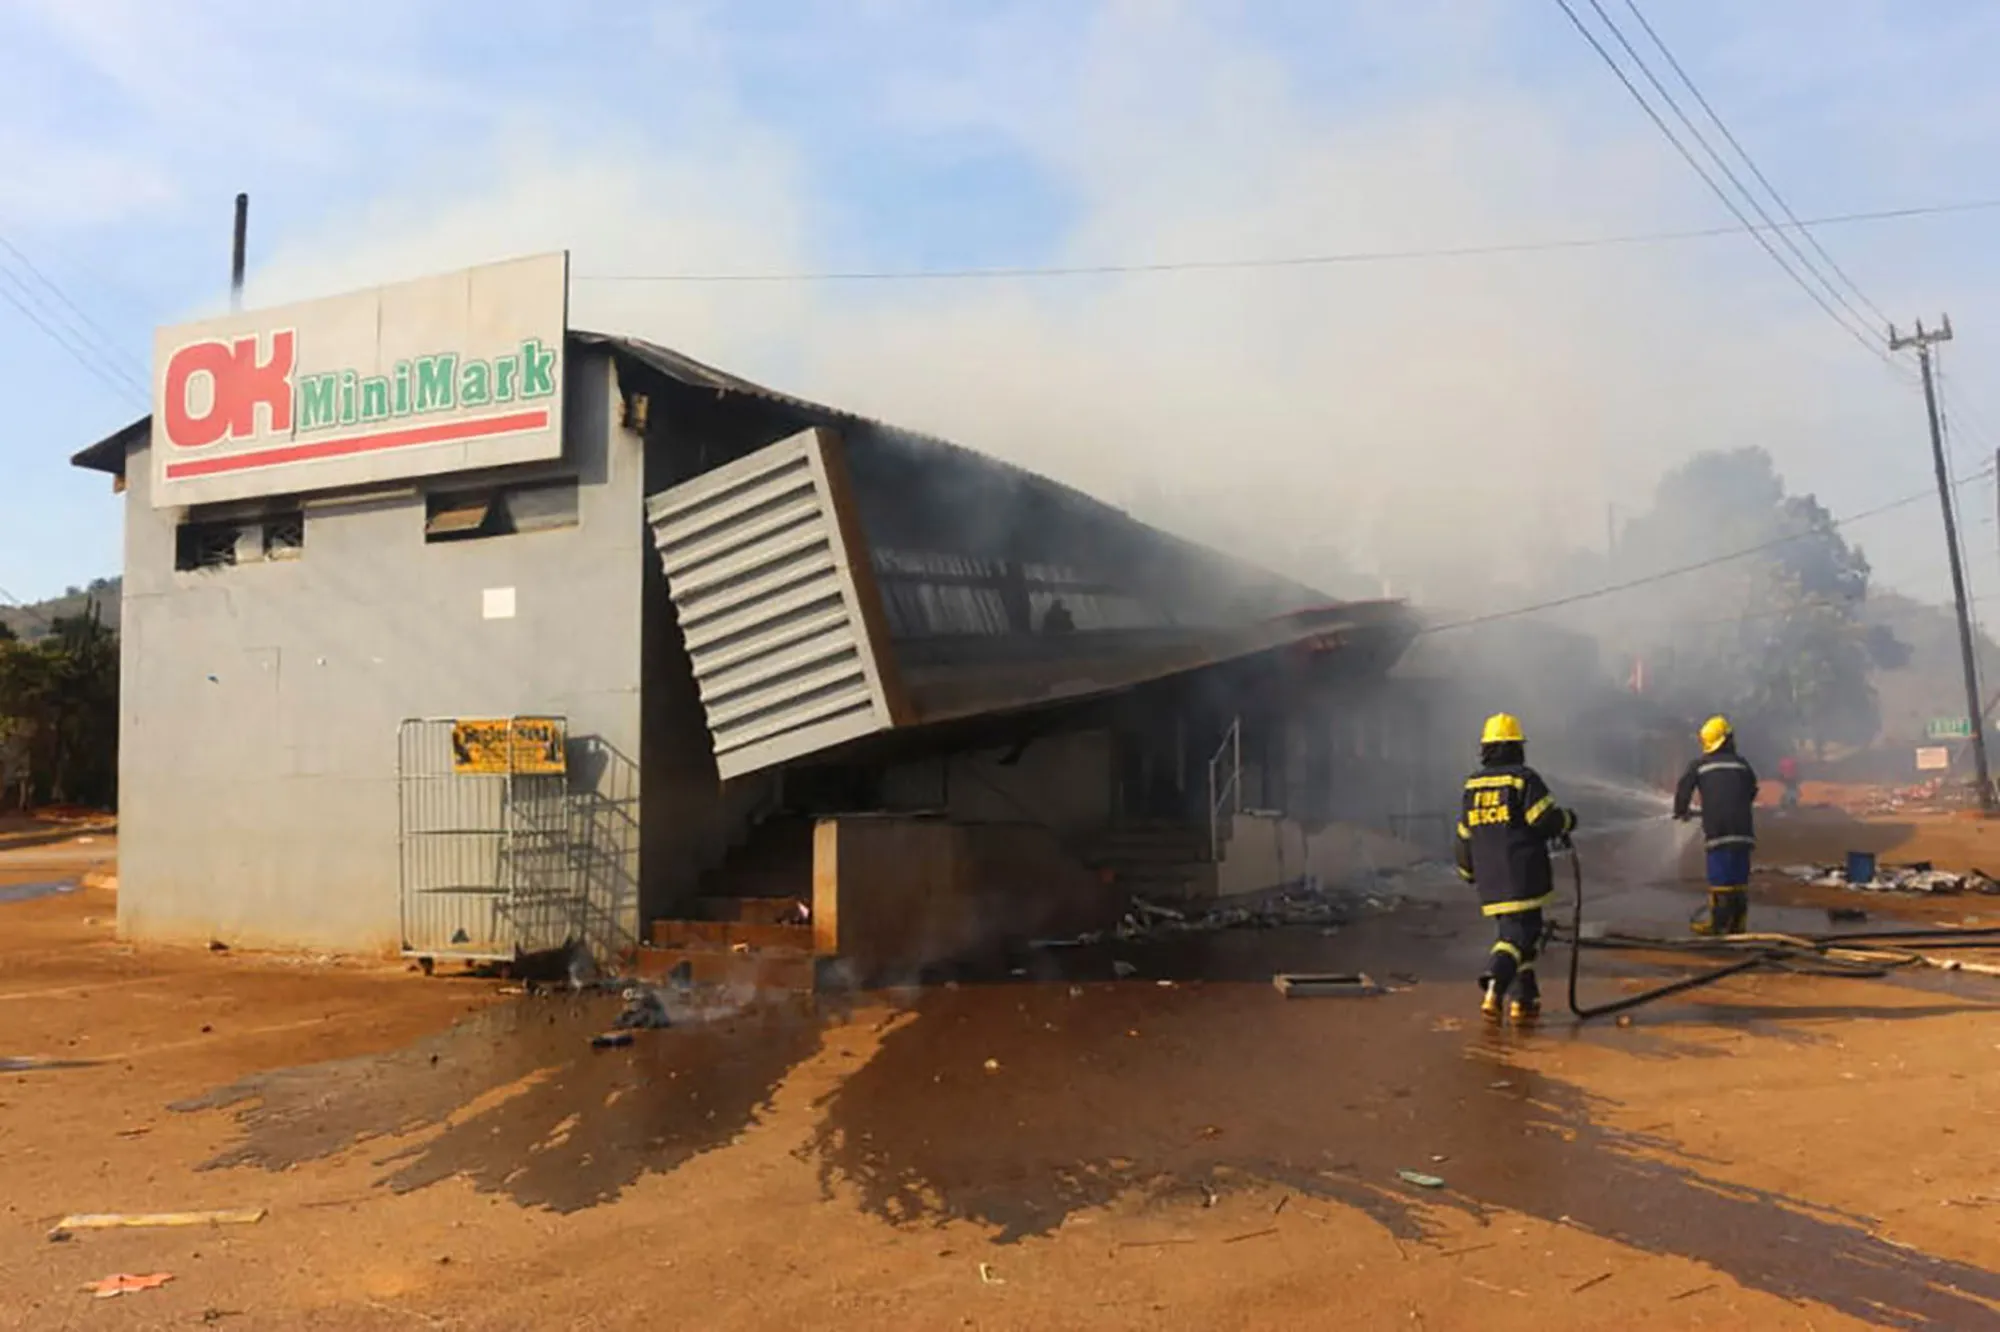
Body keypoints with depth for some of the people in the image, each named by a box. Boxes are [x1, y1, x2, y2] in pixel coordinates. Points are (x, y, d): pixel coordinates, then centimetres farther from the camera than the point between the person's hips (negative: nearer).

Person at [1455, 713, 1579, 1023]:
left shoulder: (1472, 785, 11)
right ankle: (1493, 989, -26)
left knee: (1514, 929, 17)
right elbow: (1548, 820, -12)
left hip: (1490, 880, 6)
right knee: (1518, 932, -7)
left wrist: (1467, 871, 30)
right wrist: (1568, 820, 10)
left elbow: (1465, 835, 17)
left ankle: (1526, 999, 17)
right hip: (1522, 877, -6)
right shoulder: (1523, 779, -8)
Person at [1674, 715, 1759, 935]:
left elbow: (1684, 789, -2)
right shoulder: (1741, 764, 13)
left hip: (1718, 828, -3)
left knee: (1719, 876, -3)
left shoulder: (1699, 765, 4)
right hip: (1743, 826, 3)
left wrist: (1682, 811, 17)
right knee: (1740, 875, 9)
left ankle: (1718, 923, -2)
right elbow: (1752, 791, 23)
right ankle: (1738, 923, 14)